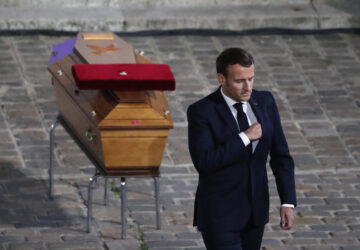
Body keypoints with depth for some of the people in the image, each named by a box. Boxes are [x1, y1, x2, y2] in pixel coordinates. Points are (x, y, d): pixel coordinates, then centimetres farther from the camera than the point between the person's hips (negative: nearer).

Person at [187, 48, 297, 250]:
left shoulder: (265, 102, 2)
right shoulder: (201, 112, -13)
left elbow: (280, 155, 6)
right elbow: (203, 162, -23)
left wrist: (288, 202, -1)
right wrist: (244, 138, -22)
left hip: (256, 211, 5)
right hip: (220, 216, -5)